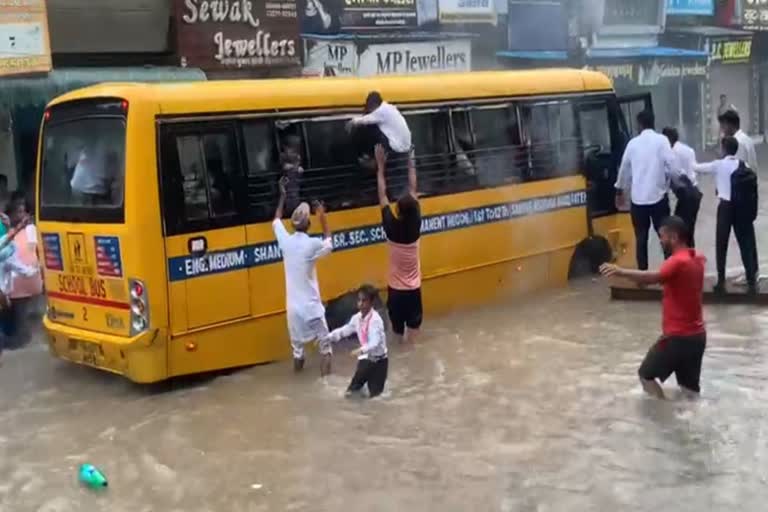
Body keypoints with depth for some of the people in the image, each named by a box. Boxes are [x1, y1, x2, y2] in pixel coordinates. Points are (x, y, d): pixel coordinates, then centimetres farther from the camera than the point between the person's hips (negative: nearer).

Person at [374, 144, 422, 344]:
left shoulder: (392, 228, -18)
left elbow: (382, 197, -9)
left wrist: (381, 167, -3)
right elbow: (413, 191, -1)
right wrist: (410, 164, 9)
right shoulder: (416, 225, -12)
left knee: (398, 331, 7)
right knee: (413, 327, 10)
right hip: (414, 288, 2)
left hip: (396, 289, -2)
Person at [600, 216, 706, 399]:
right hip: (697, 335, 8)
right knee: (690, 388, 14)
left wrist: (621, 271, -53)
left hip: (678, 336, -8)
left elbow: (654, 277, -40)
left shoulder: (678, 262, -19)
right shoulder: (697, 259, 8)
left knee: (646, 375, 7)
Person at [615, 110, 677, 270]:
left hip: (638, 198, 2)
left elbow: (624, 169, 16)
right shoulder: (661, 140, -4)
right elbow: (671, 166, -12)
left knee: (641, 238, 10)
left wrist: (620, 191, 30)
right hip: (658, 196, -2)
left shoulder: (633, 143, 6)